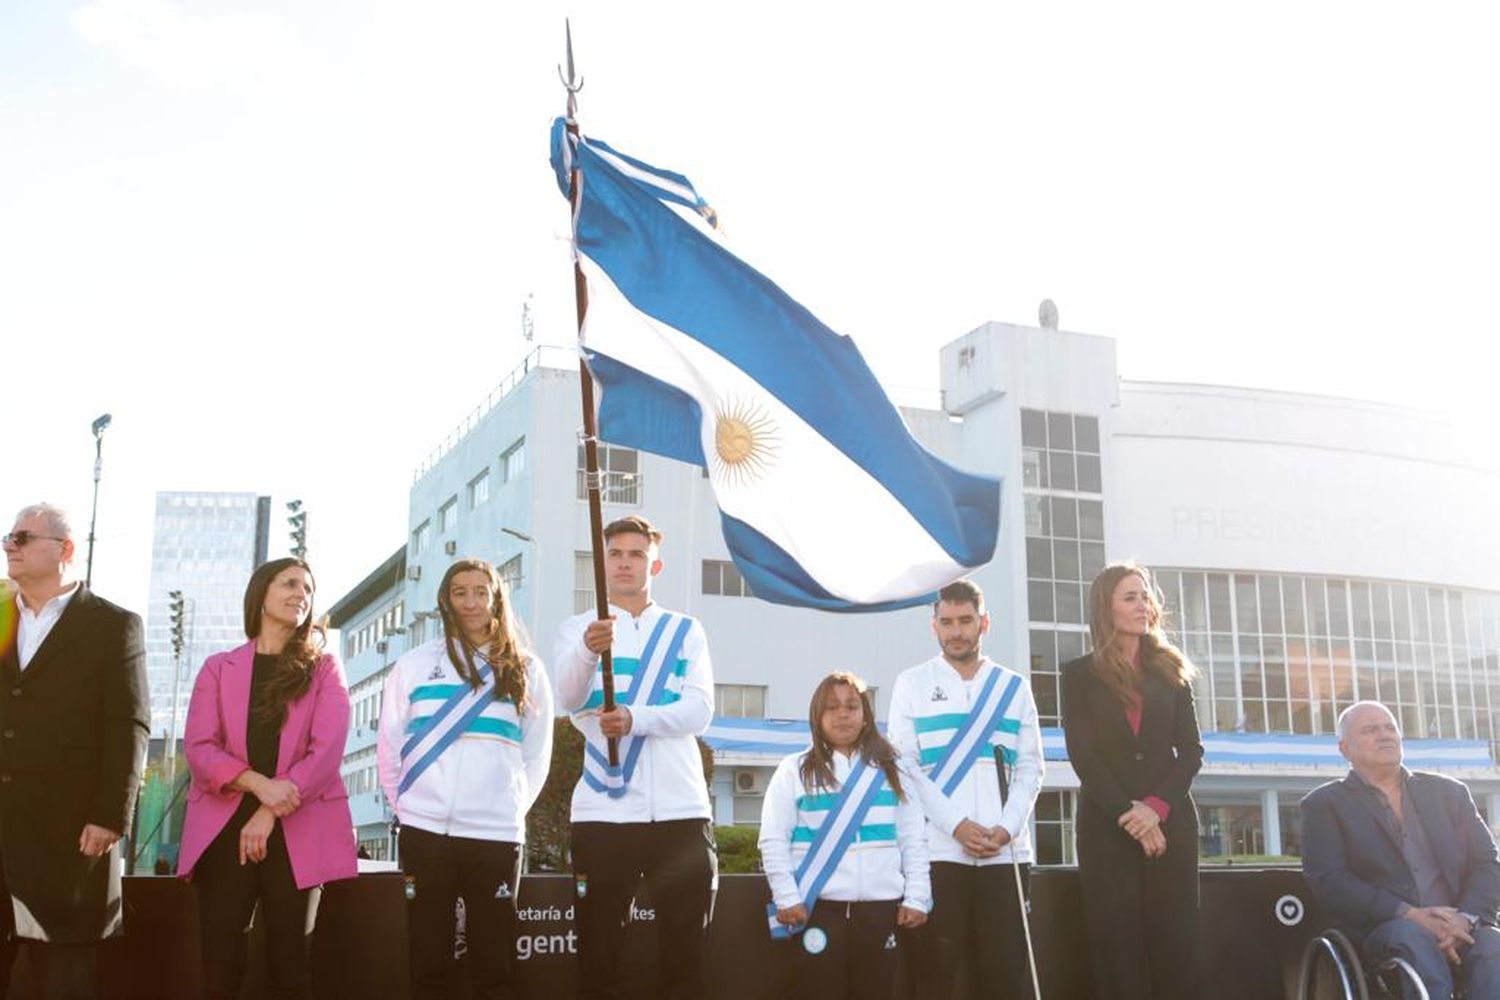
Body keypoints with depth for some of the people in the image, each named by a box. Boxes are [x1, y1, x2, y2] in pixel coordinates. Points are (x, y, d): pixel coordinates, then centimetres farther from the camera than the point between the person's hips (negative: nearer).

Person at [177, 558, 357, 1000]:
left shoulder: (324, 668, 9)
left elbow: (327, 750, -4)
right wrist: (260, 784, -18)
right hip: (225, 827, 1)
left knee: (288, 963, 3)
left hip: (299, 831, -1)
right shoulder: (218, 667, 12)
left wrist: (270, 814, -15)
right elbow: (198, 747, 0)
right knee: (220, 963, -1)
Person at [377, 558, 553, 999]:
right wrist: (407, 804, 3)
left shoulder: (525, 669, 9)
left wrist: (511, 807, 5)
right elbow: (390, 745, 10)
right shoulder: (415, 664, 7)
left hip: (497, 834, 0)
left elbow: (537, 754, 13)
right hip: (425, 832, 0)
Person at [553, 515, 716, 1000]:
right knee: (598, 955, 4)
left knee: (684, 955, 4)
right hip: (603, 811, -1)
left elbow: (700, 709, -3)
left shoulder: (686, 630, 12)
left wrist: (635, 718, -22)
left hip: (680, 811, 1)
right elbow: (569, 699, -12)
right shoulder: (578, 627, 8)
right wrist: (588, 650, -34)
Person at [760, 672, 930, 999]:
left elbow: (913, 839, 10)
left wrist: (916, 897, 1)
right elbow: (773, 841, 1)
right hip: (818, 906, -2)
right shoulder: (794, 770, 6)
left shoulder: (892, 769, 13)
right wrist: (787, 897, -7)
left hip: (881, 905, 2)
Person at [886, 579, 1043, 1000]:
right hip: (938, 850, -2)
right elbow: (904, 766, 0)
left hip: (1006, 851, 2)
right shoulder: (912, 683, 8)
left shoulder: (1014, 686, 14)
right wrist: (957, 826, -11)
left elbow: (1030, 767, 9)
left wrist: (1007, 827, -8)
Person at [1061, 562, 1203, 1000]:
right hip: (1106, 824, -2)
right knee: (1118, 951, -3)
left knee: (1177, 947, -2)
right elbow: (1081, 755, -2)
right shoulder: (1080, 674, 6)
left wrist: (1158, 806, -10)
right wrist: (1128, 814, -12)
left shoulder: (1171, 670, 12)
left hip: (1170, 820, 2)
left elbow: (1191, 750, 6)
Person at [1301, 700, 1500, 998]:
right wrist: (1410, 915, -15)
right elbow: (1329, 881, -3)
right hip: (1381, 932, -2)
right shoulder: (1324, 804, 10)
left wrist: (1466, 918, -10)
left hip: (1460, 928, 3)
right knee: (1411, 935, -37)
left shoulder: (1449, 792, 22)